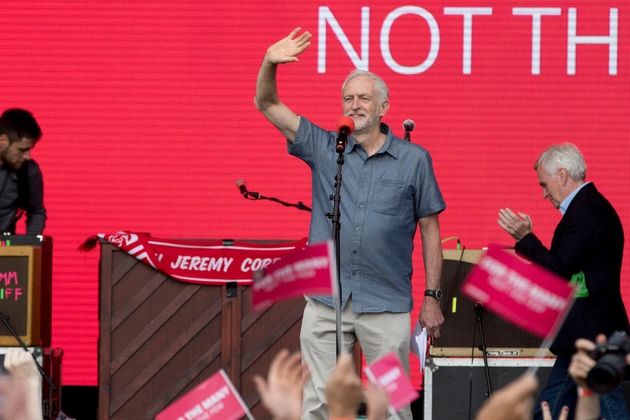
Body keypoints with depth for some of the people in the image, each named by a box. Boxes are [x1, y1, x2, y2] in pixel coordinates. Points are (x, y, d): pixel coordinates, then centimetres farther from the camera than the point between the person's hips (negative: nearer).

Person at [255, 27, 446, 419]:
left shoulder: (414, 159, 2)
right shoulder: (324, 148, 6)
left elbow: (430, 229, 5)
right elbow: (268, 104, 3)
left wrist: (432, 297, 1)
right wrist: (270, 64, -17)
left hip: (386, 305, -2)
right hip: (326, 301, 2)